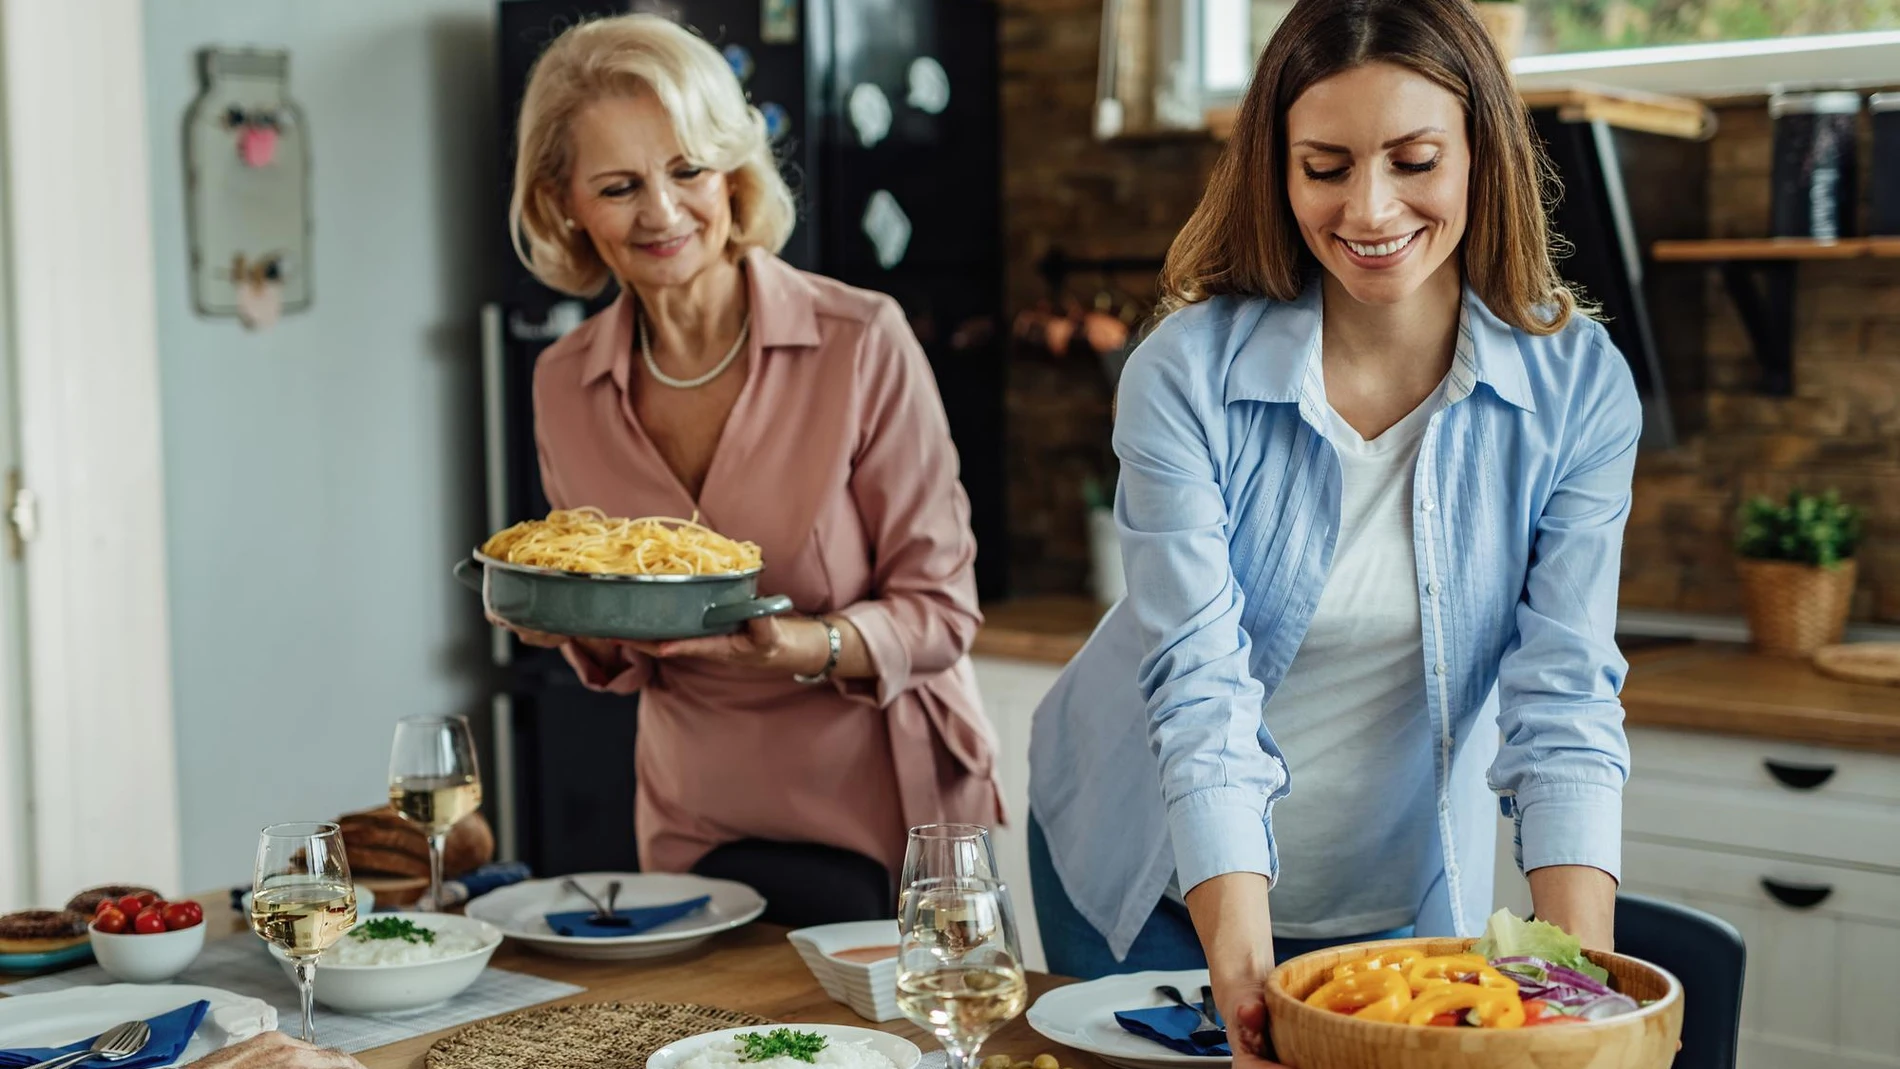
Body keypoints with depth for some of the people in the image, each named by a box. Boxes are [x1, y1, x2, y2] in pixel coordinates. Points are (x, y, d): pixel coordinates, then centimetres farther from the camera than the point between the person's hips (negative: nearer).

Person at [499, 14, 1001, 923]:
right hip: (702, 838, 3)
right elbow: (618, 660, 11)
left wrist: (805, 647, -26)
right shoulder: (565, 385, 1)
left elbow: (940, 613, -8)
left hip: (894, 822, -3)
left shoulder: (863, 342, -12)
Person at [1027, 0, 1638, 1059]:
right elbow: (1201, 688, -28)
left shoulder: (1580, 387, -15)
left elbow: (1564, 696, -19)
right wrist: (1241, 971, -39)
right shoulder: (1188, 374, -21)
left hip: (1401, 903, 1)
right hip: (1156, 885, -1)